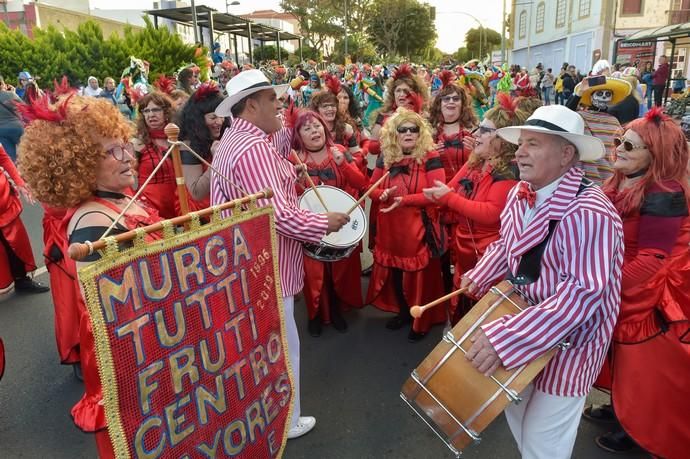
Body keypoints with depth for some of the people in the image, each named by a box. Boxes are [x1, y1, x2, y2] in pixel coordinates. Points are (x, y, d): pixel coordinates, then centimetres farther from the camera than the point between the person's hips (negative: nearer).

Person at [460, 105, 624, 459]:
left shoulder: (589, 213, -30)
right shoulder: (520, 194, -2)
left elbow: (582, 294, -34)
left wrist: (505, 337, -37)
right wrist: (480, 275, 1)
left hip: (566, 344, -7)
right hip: (520, 318, 8)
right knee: (515, 413, 27)